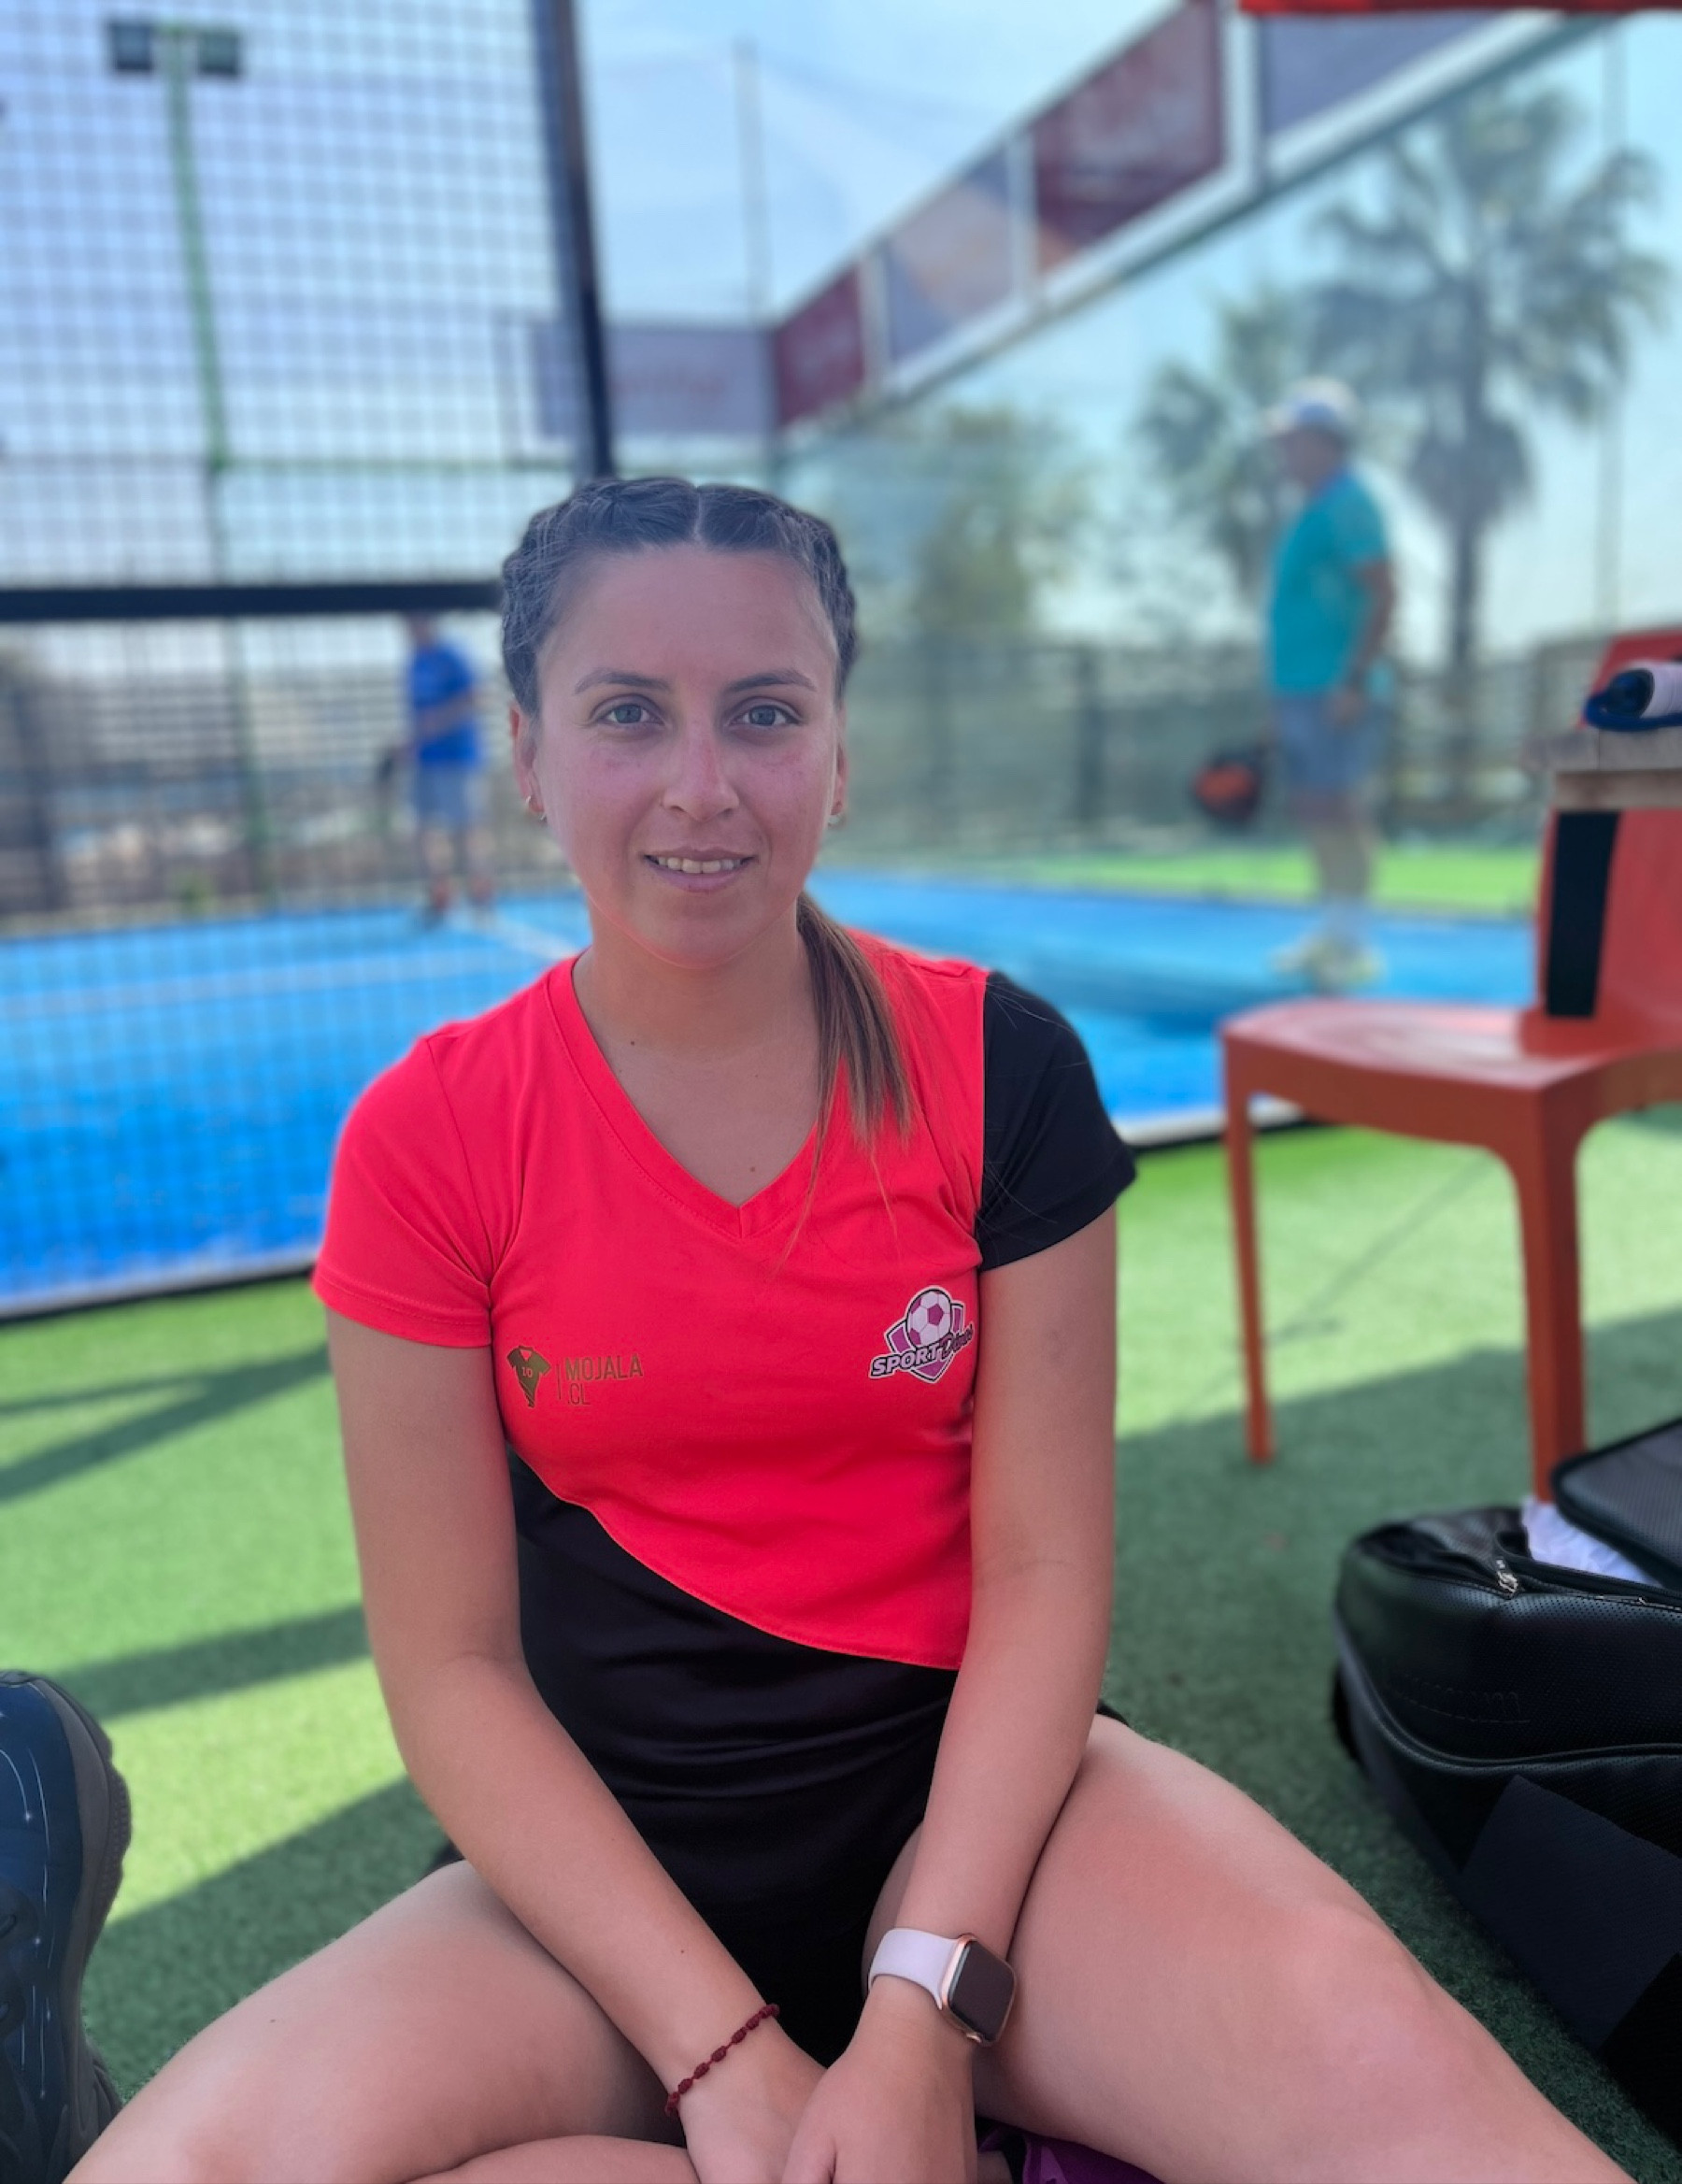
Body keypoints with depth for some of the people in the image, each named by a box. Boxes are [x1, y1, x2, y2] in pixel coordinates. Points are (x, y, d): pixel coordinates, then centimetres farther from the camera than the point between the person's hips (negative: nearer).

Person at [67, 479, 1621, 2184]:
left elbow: (1043, 1568, -6)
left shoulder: (993, 1066, -6)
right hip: (610, 1860, 4)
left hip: (962, 1794, -2)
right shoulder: (425, 1139, -7)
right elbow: (452, 1665, -6)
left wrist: (922, 2013, -15)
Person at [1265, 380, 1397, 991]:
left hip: (1335, 693, -10)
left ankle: (1355, 945, -5)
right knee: (1313, 810, 12)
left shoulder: (1346, 505, -12)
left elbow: (1384, 595, -19)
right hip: (1303, 687, 10)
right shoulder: (1317, 508, 19)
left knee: (1340, 812, -9)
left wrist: (1354, 681, -23)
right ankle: (1333, 932, 19)